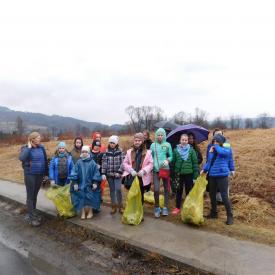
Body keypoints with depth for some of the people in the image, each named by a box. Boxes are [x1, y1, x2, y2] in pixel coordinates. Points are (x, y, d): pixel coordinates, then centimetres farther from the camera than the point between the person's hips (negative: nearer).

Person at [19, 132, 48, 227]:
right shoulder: (26, 148, -8)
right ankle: (31, 217, 11)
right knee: (30, 196, 2)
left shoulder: (41, 148, 2)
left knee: (35, 194, 16)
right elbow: (22, 158, -27)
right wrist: (29, 147, -22)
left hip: (40, 174, 4)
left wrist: (46, 173, 9)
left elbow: (45, 160, 8)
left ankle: (33, 213, 31)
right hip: (30, 174, -4)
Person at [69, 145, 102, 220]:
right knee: (81, 198, 4)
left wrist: (95, 183, -8)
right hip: (81, 184, 1)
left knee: (90, 198, 4)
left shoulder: (92, 163, -5)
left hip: (90, 184, -1)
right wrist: (75, 183, -6)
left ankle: (90, 212, 23)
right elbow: (74, 172, -1)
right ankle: (83, 213, 19)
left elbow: (96, 173, -4)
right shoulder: (79, 162, -1)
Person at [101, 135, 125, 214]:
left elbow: (122, 162, -4)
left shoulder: (120, 151, -1)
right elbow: (104, 163, 0)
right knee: (112, 190, 10)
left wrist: (119, 172, -13)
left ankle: (120, 206, 10)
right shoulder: (106, 152, 3)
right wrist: (103, 173, -6)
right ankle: (114, 206, 21)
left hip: (117, 174, -2)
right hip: (109, 174, 2)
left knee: (118, 189, -8)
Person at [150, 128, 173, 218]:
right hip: (155, 170, 0)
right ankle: (157, 208, 13)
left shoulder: (167, 145, 2)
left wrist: (167, 160, -14)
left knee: (166, 189, 9)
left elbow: (171, 156, 5)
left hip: (165, 169, 0)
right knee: (156, 190, -7)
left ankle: (165, 208, 22)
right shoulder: (153, 145, 5)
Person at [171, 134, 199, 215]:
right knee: (179, 191, 10)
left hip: (189, 174, -1)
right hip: (179, 174, 1)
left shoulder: (191, 150, -4)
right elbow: (173, 162, 3)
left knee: (189, 191, 10)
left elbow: (195, 162, -4)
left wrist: (196, 175, -7)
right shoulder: (176, 150, -1)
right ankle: (177, 207, 23)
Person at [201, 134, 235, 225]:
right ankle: (214, 213, 32)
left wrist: (216, 146, -11)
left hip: (222, 175, -6)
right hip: (212, 175, 6)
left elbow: (222, 152, -27)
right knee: (212, 195, 15)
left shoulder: (227, 149, -3)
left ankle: (230, 216, 9)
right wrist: (204, 169, 7)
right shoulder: (212, 150, 13)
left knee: (224, 196, -5)